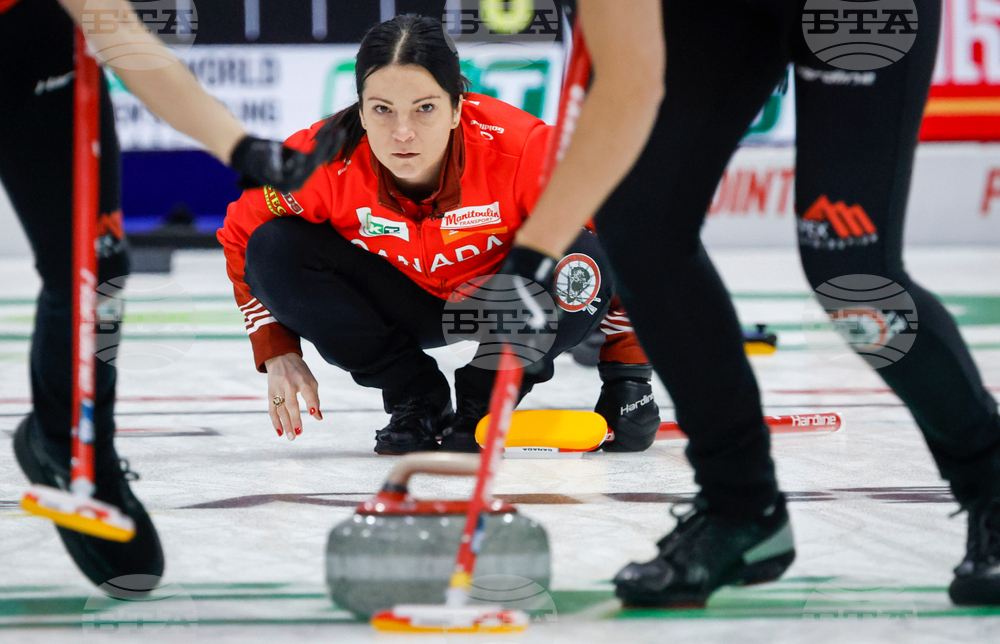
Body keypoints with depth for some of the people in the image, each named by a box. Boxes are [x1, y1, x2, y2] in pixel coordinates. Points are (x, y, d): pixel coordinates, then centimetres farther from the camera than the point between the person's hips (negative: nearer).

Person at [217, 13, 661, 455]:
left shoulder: (524, 149, -33)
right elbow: (243, 240, -9)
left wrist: (628, 374, -17)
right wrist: (277, 353, -15)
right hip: (397, 310, 2)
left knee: (580, 261, -33)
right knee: (275, 250, -23)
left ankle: (483, 397, -6)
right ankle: (416, 398, -6)